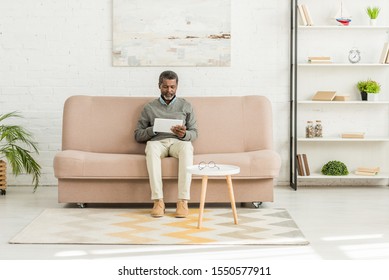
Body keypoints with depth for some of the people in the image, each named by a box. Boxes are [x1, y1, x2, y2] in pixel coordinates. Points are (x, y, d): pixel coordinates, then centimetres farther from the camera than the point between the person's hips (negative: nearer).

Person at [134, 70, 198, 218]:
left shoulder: (186, 106, 18)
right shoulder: (149, 107, 17)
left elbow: (194, 133, 11)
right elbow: (138, 135, 12)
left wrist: (184, 134, -14)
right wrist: (153, 130, -9)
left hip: (179, 142, 0)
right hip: (158, 142, 0)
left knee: (187, 147, -38)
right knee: (151, 147, -38)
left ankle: (183, 201, -41)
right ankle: (158, 201, -41)